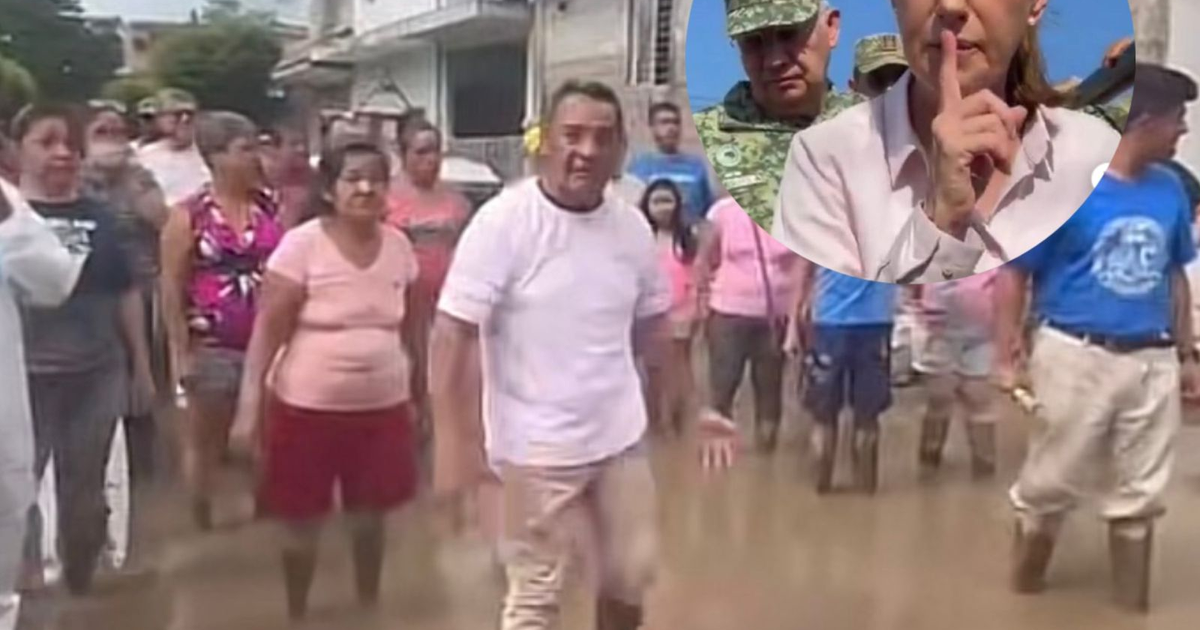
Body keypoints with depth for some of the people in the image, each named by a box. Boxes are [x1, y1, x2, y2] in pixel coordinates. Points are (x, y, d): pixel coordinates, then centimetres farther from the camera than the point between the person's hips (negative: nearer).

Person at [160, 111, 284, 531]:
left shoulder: (272, 209, 2)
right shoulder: (189, 215, -5)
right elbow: (172, 289, -5)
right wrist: (181, 352, -9)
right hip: (212, 348, -2)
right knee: (205, 442, 12)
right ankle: (203, 525, 26)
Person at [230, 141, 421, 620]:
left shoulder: (399, 246, 1)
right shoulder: (302, 244, -12)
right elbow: (267, 330, -12)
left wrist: (416, 392, 16)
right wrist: (249, 405, -16)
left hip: (383, 407, 3)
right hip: (308, 408, -3)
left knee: (370, 516, 17)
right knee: (303, 522, 11)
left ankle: (369, 605, 39)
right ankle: (296, 613, 34)